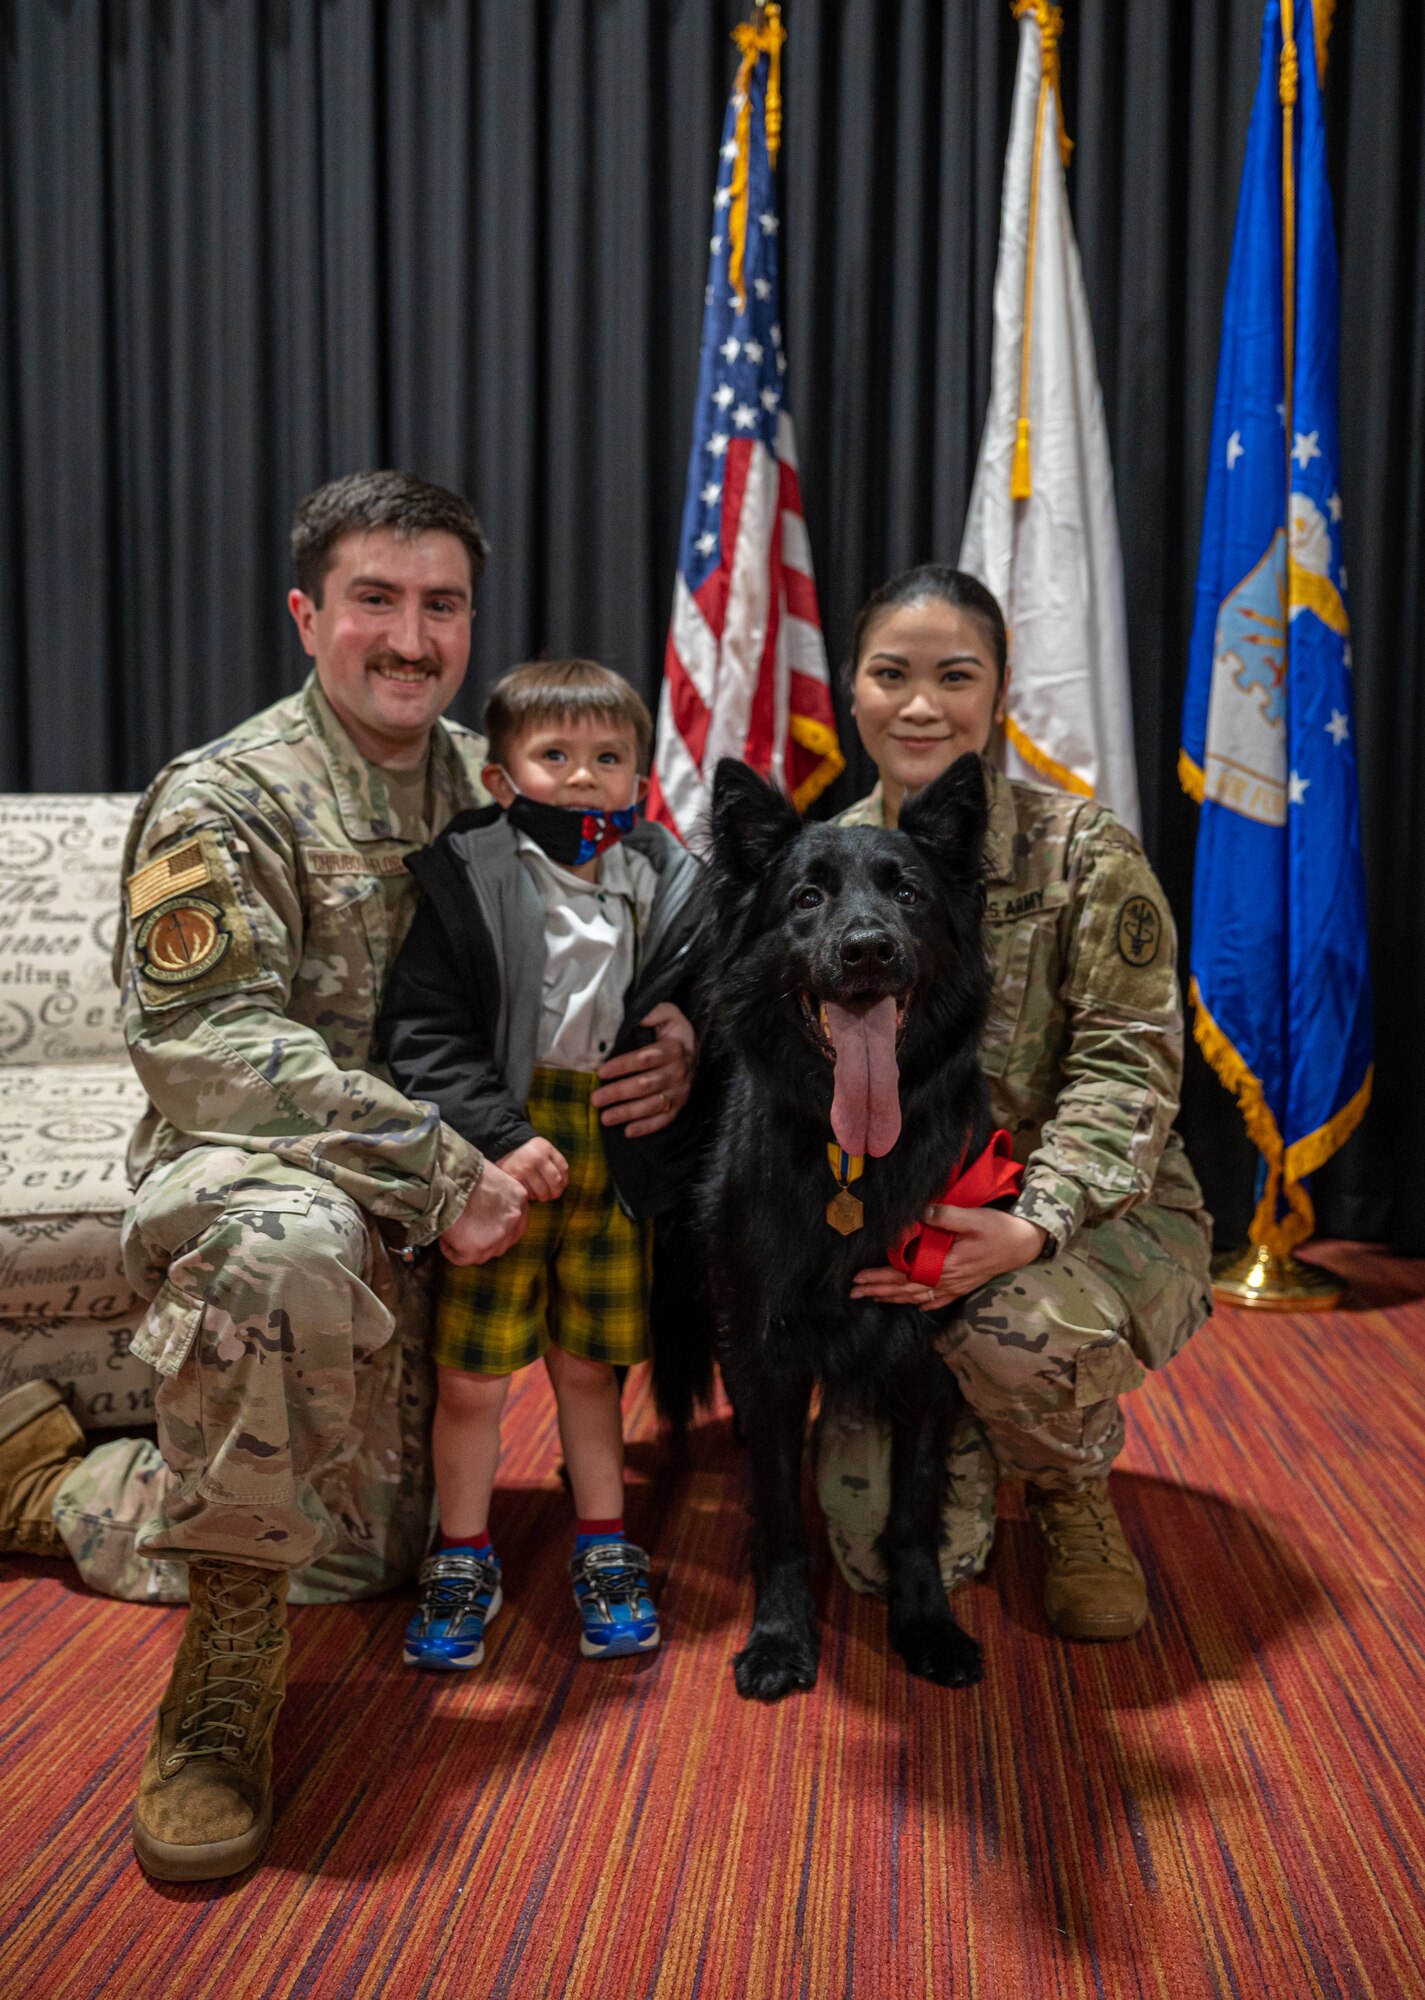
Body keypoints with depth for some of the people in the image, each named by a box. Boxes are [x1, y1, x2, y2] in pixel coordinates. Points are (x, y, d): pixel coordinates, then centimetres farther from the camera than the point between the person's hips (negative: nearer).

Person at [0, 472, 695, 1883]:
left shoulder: (495, 786, 5)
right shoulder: (225, 798, -12)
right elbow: (201, 1041, -24)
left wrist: (674, 1050, -10)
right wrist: (438, 1167, -29)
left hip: (430, 1217, 7)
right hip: (244, 1170, -6)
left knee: (364, 1553, 11)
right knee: (291, 1241, -43)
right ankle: (230, 1643, -21)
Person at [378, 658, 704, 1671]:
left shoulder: (671, 887, 2)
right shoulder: (466, 878, -7)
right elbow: (424, 1030, -11)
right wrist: (503, 1136, -19)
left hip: (615, 1154, 2)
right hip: (499, 1157, -2)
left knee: (590, 1362, 15)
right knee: (471, 1371, 6)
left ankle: (604, 1548, 33)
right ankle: (463, 1559, 26)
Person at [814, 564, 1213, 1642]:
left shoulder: (1081, 848, -11)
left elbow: (1129, 1065, -16)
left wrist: (1032, 1230, -29)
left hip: (1098, 1213, -2)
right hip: (893, 1222, 3)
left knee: (1016, 1324, -37)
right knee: (892, 1548, -10)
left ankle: (1078, 1495, 0)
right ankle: (973, 1434, 27)